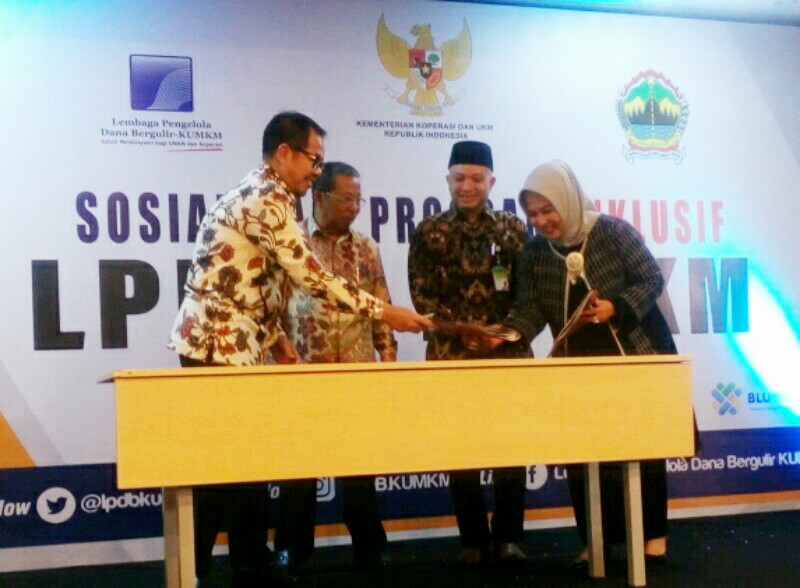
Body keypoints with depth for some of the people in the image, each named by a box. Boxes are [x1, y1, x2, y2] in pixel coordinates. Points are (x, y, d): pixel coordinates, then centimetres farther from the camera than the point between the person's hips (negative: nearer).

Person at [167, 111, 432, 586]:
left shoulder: (260, 195, 17)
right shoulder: (268, 200, -14)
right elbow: (312, 277, -18)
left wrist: (276, 337, 14)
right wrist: (385, 311, -13)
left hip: (232, 344, 10)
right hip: (219, 345, -10)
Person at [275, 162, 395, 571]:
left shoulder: (367, 249, 10)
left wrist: (388, 360, 4)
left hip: (358, 371, 3)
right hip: (302, 370, -2)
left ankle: (369, 547, 16)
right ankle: (292, 549, 14)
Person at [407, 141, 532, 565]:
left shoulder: (513, 228, 8)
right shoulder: (429, 232, 4)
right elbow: (422, 294, -3)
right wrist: (462, 330, -14)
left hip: (508, 352, 1)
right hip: (452, 353, -1)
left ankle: (507, 536, 12)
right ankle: (473, 539, 12)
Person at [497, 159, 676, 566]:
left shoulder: (613, 232, -12)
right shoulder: (533, 253, -1)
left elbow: (652, 280, -10)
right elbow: (530, 308, -4)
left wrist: (616, 307, -25)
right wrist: (509, 332, -24)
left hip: (636, 355, -3)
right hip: (579, 366, 4)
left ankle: (654, 534, 16)